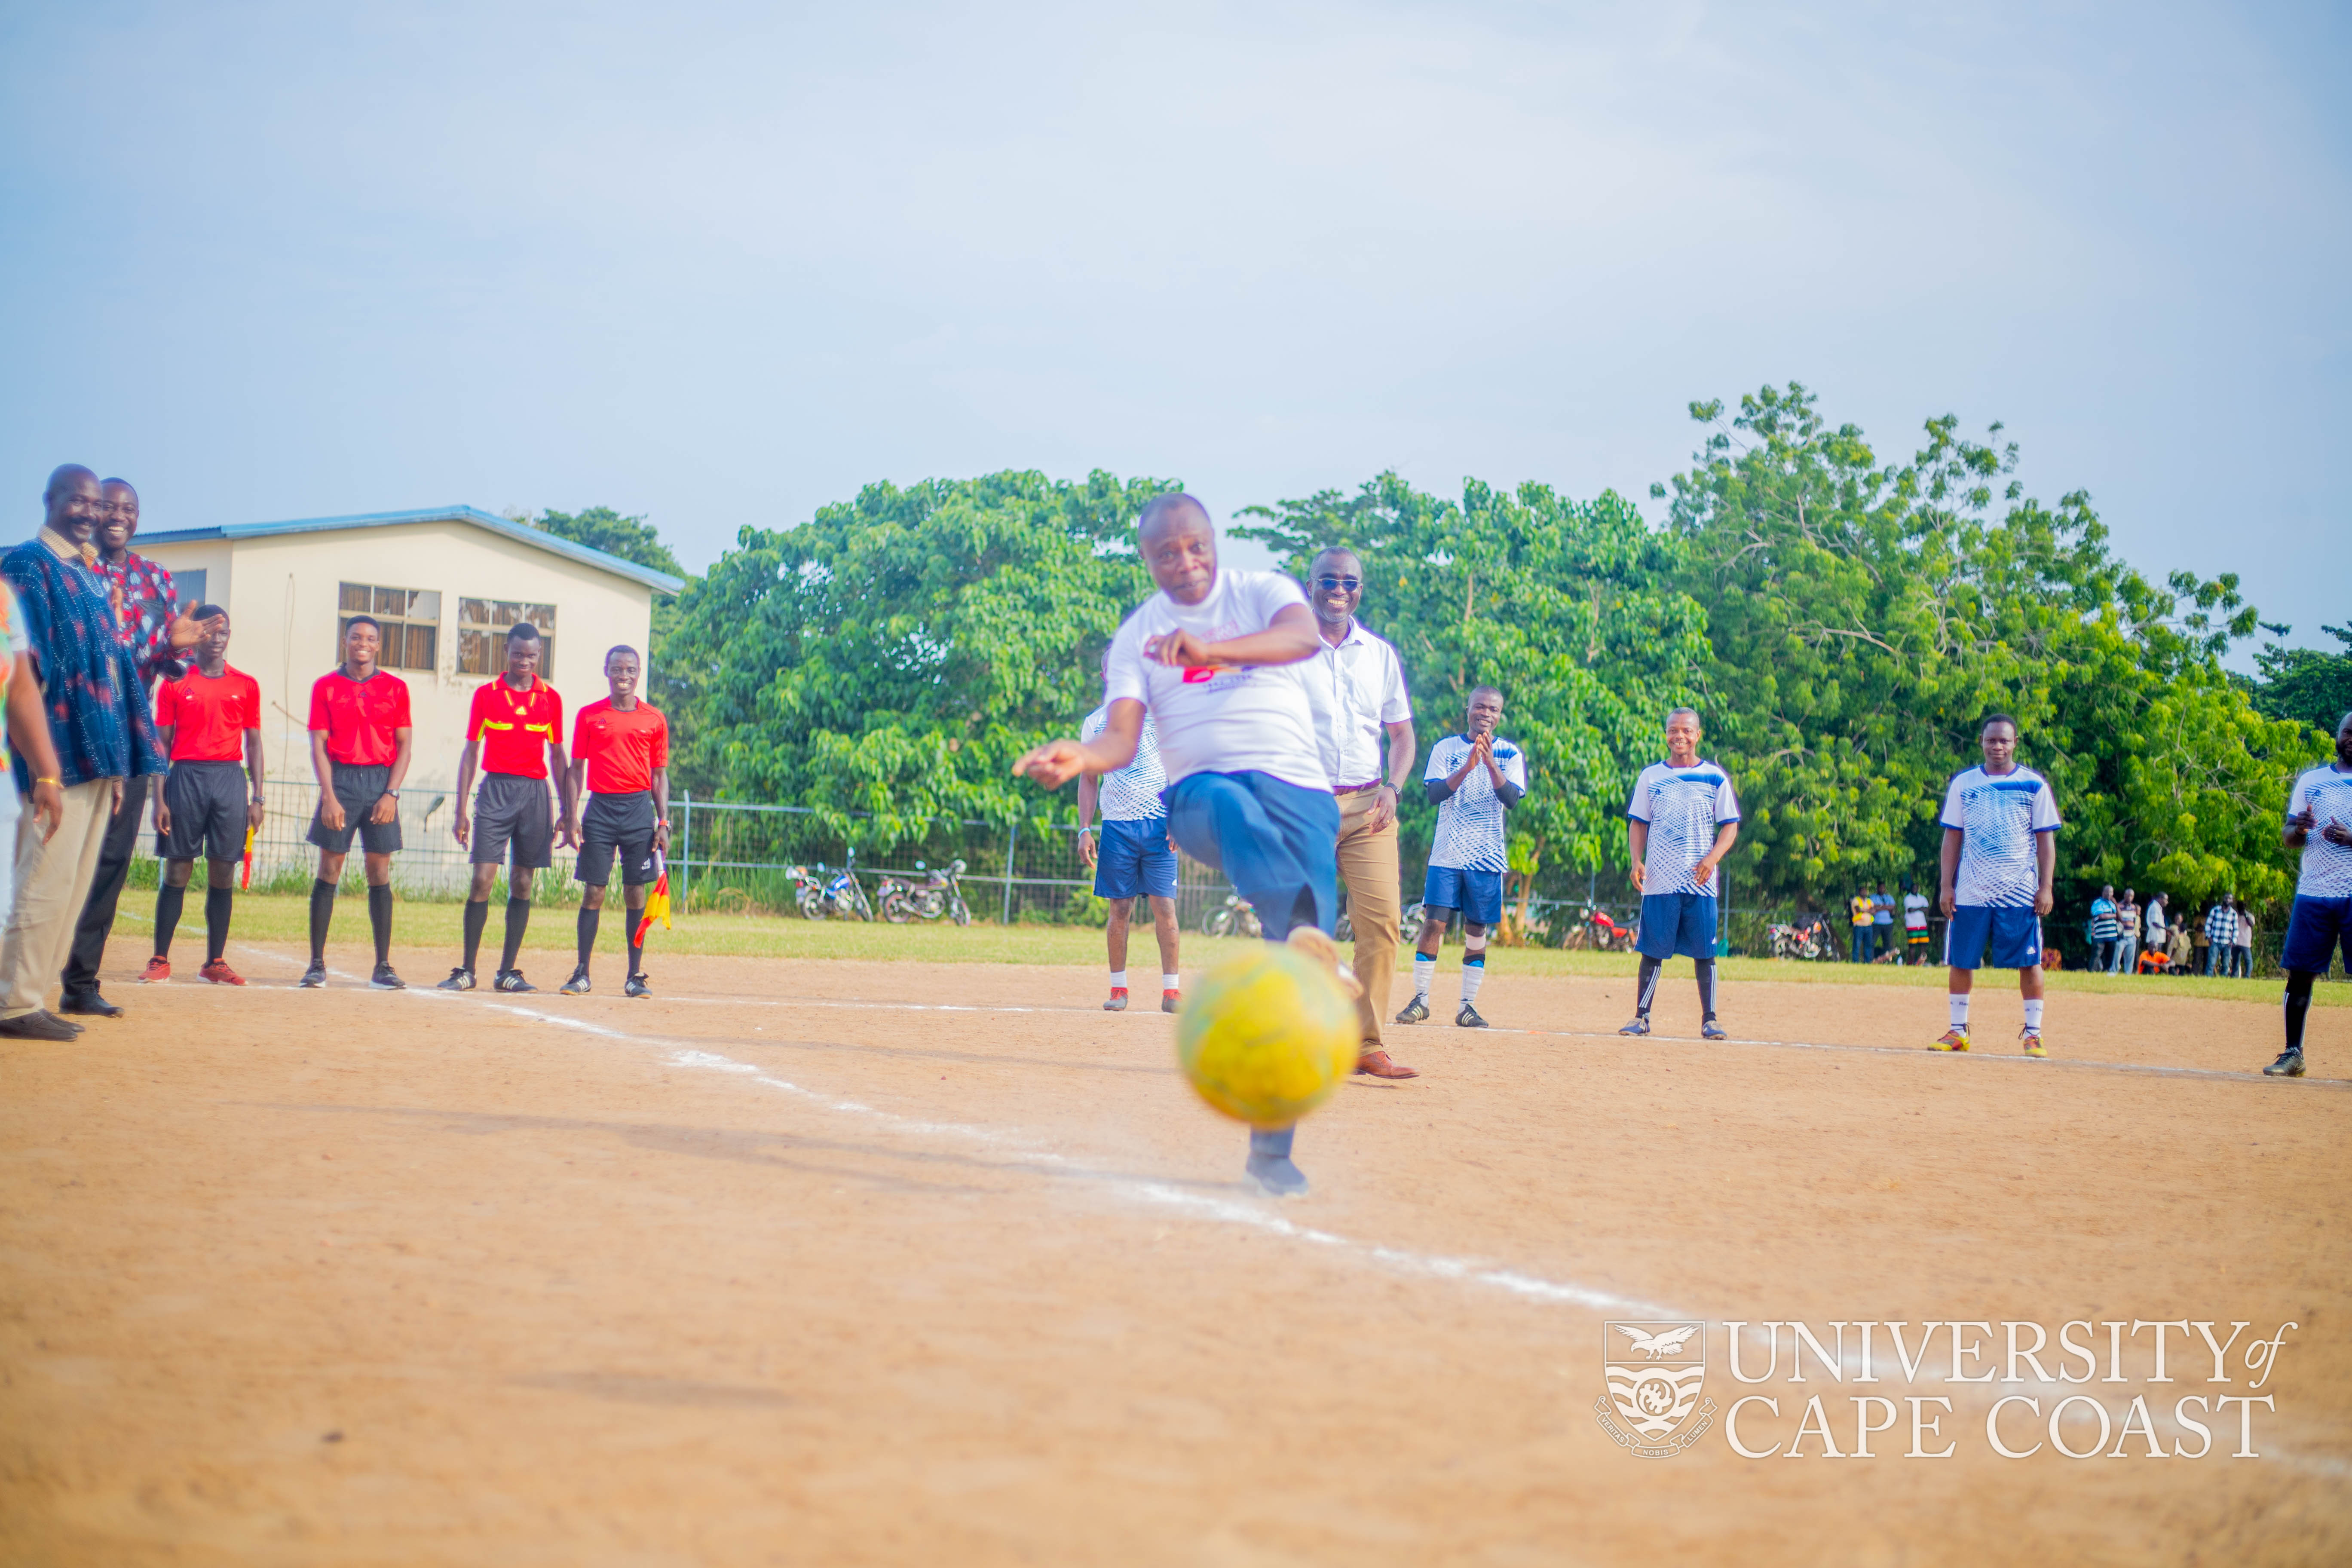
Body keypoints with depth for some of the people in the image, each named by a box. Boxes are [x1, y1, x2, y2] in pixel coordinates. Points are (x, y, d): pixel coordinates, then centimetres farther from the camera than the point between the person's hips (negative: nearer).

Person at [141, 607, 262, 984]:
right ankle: (160, 960, 2)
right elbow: (161, 743, 5)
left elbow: (253, 743, 12)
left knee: (223, 874, 1)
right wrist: (160, 799, -3)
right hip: (186, 776, -1)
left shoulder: (246, 686, 11)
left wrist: (257, 797, 5)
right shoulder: (175, 683, 6)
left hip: (231, 778, 2)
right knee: (177, 871, -1)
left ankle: (215, 962, 7)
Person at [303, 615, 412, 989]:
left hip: (381, 782, 1)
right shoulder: (326, 687, 5)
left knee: (379, 873, 0)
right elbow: (318, 746, 1)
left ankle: (383, 967, 2)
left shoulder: (395, 688, 7)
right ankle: (317, 965, 2)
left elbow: (405, 745, 5)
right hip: (341, 779, -1)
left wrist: (391, 794, -7)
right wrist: (329, 797, -10)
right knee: (329, 871, -2)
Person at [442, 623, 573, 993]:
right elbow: (470, 753, 5)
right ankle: (467, 970, -2)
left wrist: (567, 811, 9)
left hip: (535, 792, 2)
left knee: (522, 883, 3)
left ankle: (507, 972, 7)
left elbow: (557, 756, 13)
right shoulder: (486, 694, 4)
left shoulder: (551, 699, 9)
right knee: (483, 879, -8)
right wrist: (462, 810, 0)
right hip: (496, 790, -2)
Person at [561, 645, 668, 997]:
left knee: (636, 892, 1)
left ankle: (635, 975, 6)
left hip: (639, 809, 0)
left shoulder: (654, 719, 8)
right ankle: (582, 974, 3)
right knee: (594, 891, -2)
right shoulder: (589, 716, 6)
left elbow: (660, 775, 10)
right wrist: (573, 815, -3)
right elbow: (577, 769, 7)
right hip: (600, 808, 0)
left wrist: (663, 823, 2)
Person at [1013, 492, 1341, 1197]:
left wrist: (1209, 649, -31)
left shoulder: (1261, 591, 10)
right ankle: (1305, 935, -65)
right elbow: (1124, 736, 1)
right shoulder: (1136, 635, 14)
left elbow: (1304, 636, -14)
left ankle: (1271, 1147, -7)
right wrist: (1082, 757, -23)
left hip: (1298, 787, 0)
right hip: (1199, 791, 0)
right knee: (1229, 804, -38)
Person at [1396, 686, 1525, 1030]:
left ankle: (1468, 1006, 8)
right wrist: (1468, 767, -23)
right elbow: (1434, 794, -9)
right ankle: (1420, 1000, 0)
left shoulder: (1510, 754, 4)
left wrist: (1489, 761, -22)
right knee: (1433, 923, -8)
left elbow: (1512, 799, -11)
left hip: (1487, 858, 1)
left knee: (1477, 931, 2)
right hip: (1447, 855, -1)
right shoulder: (1446, 749, 4)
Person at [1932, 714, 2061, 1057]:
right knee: (1960, 961, 3)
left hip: (2020, 893, -2)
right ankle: (1958, 1031, 13)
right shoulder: (1963, 784, 7)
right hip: (1970, 893, 2)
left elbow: (2046, 840, 3)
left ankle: (2033, 1034, 4)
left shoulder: (2034, 785, 3)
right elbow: (1952, 838, 9)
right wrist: (1946, 885, 2)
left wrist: (2046, 887, -6)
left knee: (2029, 962, -3)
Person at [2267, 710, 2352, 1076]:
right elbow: (2290, 840, 12)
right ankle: (2293, 1055, 7)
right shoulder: (2311, 781, 13)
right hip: (2314, 892, 2)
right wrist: (2299, 829, -11)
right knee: (2299, 974, 0)